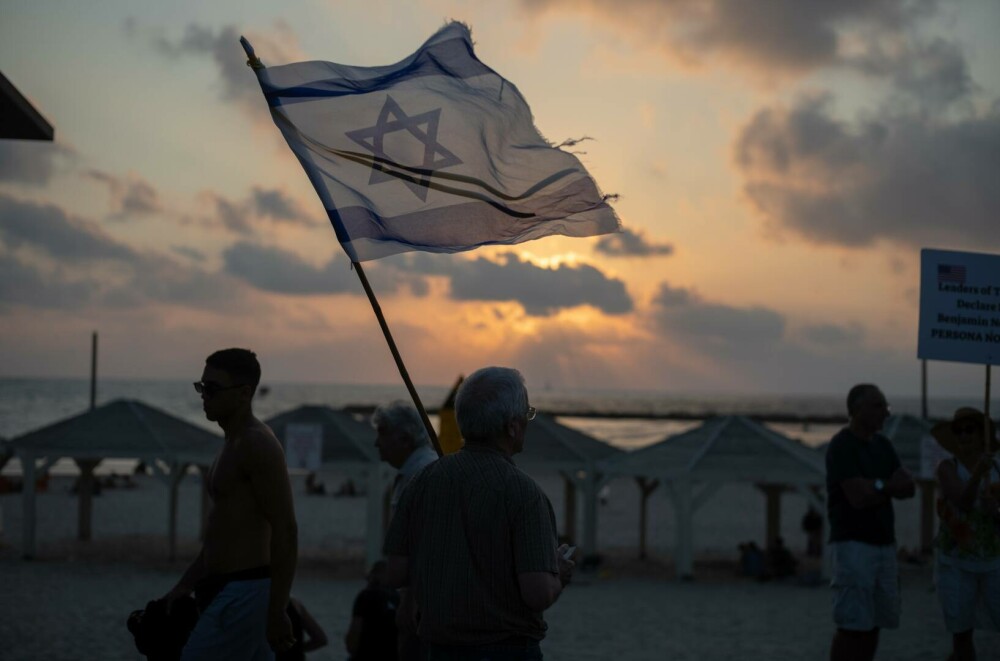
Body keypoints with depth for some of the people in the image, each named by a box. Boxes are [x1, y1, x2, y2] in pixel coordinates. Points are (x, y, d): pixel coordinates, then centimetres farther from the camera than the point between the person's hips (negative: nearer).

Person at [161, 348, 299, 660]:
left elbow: (285, 532, -19)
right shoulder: (232, 445, 18)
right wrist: (181, 590, 21)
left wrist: (276, 612, -22)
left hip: (242, 595, -10)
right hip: (224, 590, 10)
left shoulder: (257, 445, -14)